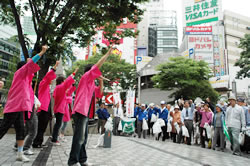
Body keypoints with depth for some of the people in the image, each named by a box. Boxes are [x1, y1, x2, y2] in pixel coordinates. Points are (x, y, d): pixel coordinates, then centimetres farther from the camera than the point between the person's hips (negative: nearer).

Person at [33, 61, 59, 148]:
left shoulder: (47, 87, 23)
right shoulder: (43, 84, -1)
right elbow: (48, 76, -20)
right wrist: (55, 66, -26)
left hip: (46, 110, 9)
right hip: (43, 109, -9)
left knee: (43, 128, 11)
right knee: (40, 128, -6)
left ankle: (39, 143, 18)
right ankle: (36, 143, 0)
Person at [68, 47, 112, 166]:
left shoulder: (91, 84, 23)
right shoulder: (86, 77, 0)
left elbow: (99, 93, 26)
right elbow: (97, 66, -8)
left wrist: (101, 82, 15)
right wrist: (108, 54, -4)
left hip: (85, 113, 10)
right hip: (81, 111, -10)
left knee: (83, 138, 11)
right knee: (79, 137, -10)